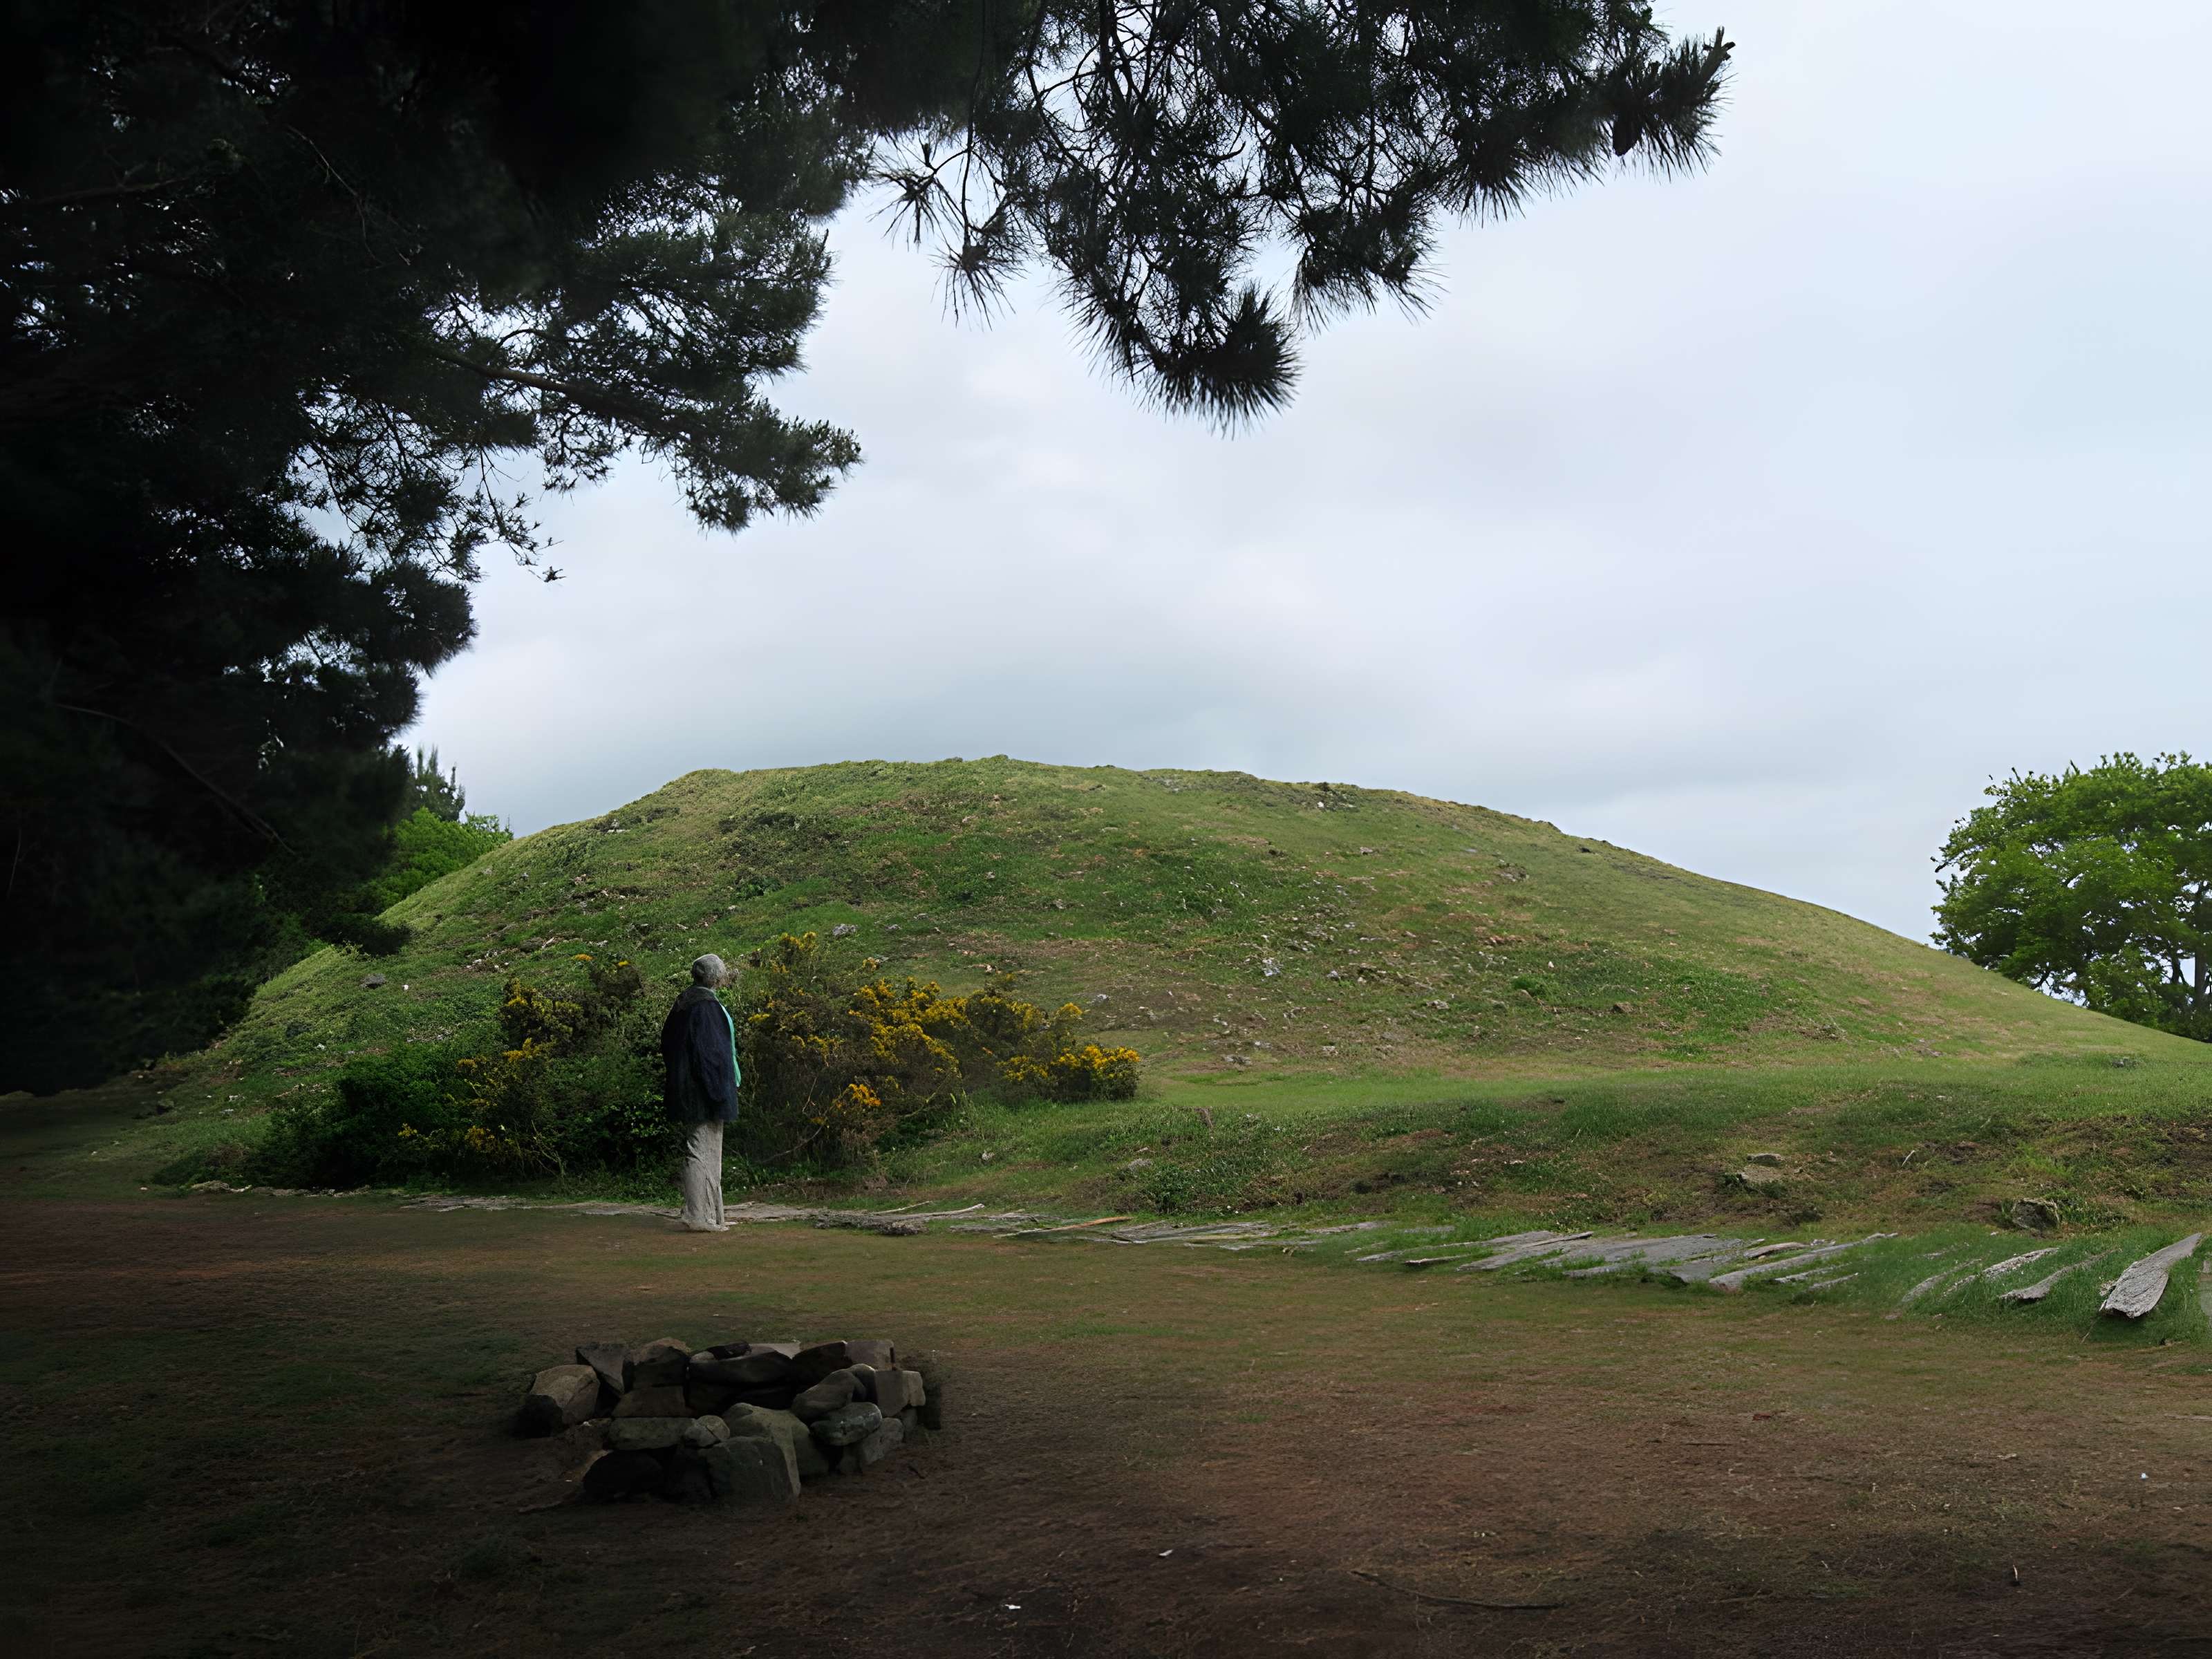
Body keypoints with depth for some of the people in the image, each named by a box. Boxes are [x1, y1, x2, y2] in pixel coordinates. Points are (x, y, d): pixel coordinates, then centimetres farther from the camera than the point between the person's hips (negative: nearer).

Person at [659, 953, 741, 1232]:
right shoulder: (706, 1006, -17)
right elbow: (708, 1051, -22)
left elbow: (667, 1044, 17)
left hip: (688, 1090, 10)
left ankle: (710, 1216, 20)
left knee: (704, 1152, 14)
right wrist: (718, 1092, -20)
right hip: (704, 1092, -10)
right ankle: (697, 1217, -4)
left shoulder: (684, 1004, 11)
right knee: (703, 1153, -6)